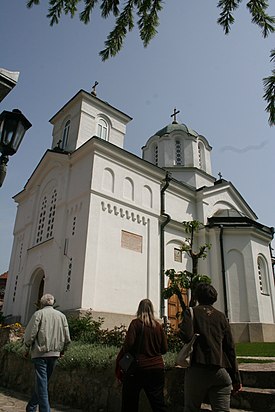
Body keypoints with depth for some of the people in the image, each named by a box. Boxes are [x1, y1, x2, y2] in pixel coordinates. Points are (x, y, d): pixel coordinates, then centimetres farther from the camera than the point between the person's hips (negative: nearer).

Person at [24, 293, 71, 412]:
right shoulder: (61, 316, 6)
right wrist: (62, 350, 19)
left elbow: (30, 333, -11)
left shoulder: (38, 314, -6)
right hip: (54, 354, 5)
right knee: (43, 382, 19)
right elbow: (67, 338, 6)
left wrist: (27, 349, 5)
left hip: (40, 353, -5)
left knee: (41, 383, 1)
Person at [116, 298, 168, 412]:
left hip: (138, 368, -3)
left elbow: (128, 344, -13)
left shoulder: (136, 323, -7)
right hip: (157, 368, 3)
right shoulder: (158, 326, 3)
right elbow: (164, 349, 7)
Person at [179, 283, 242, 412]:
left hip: (197, 370, -2)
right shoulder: (221, 316, 10)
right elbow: (230, 348, 9)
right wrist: (236, 379, 12)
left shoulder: (191, 312, 2)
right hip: (221, 371, 2)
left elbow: (186, 336, -15)